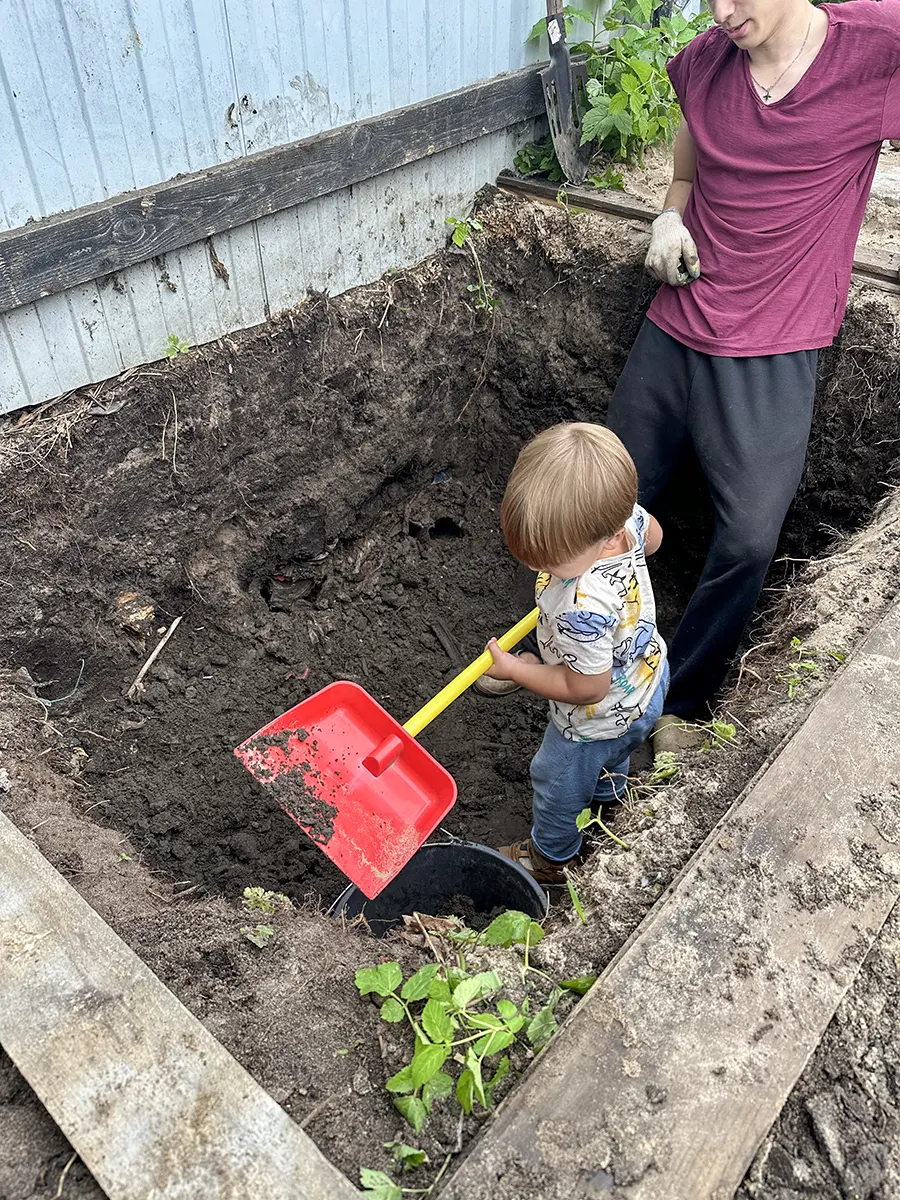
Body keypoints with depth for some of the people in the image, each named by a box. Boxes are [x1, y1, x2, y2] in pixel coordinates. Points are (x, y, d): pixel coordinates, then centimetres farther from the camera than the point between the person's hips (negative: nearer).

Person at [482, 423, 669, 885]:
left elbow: (585, 689, -31)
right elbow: (651, 535, -1)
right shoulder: (618, 511, -26)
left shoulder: (582, 611, -49)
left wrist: (516, 669, -18)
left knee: (557, 781, 23)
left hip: (600, 718, -7)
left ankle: (550, 858, 52)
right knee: (611, 756, 39)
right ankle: (608, 795, 71)